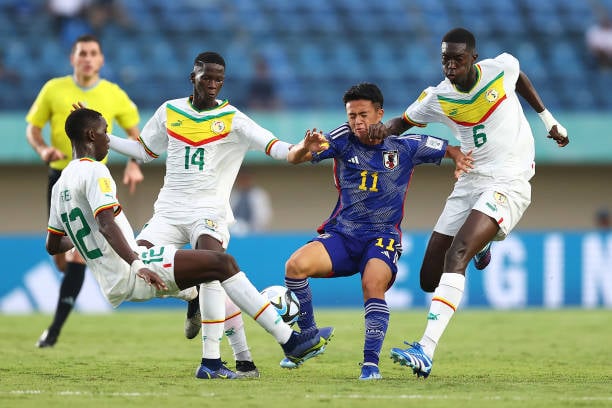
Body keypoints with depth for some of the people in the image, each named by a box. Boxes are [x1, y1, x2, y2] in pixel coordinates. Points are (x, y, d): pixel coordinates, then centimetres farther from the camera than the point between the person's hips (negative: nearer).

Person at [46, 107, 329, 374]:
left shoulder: (60, 185, 16)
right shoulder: (94, 171, -11)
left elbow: (52, 246, 24)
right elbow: (107, 224, -26)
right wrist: (136, 266, -35)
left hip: (112, 288, 10)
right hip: (128, 276, -10)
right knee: (222, 263, -13)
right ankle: (289, 340, -16)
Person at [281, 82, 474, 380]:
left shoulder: (405, 146, 0)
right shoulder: (342, 140, 0)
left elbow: (451, 150, 12)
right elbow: (293, 158, -9)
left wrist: (460, 159, -12)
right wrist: (306, 148, -33)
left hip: (383, 238, -2)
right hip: (341, 234, 2)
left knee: (373, 282, -33)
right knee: (295, 265, -23)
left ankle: (370, 362, -27)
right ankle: (308, 336, -2)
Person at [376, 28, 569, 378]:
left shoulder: (501, 68, -7)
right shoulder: (438, 98, -2)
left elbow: (521, 79, 17)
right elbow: (405, 121, 13)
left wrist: (549, 119, 23)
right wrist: (385, 129, -11)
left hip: (510, 182, -5)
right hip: (469, 185, 5)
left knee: (456, 254, -27)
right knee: (430, 280, 3)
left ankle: (426, 352, -37)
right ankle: (480, 244, 40)